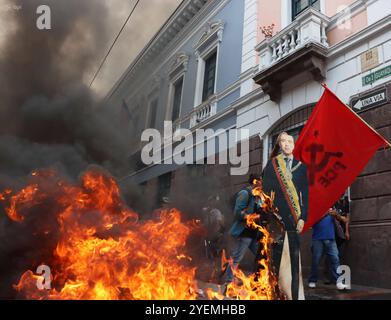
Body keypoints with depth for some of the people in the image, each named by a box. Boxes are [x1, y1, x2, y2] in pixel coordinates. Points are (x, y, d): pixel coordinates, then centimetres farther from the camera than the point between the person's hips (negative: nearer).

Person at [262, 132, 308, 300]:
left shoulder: (301, 166, 13)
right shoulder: (272, 164, 6)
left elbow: (305, 194, 9)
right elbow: (266, 191, 0)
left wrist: (303, 217, -1)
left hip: (294, 218, 2)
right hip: (277, 216, -2)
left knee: (294, 259, 1)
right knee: (276, 257, -2)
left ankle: (295, 295, 6)